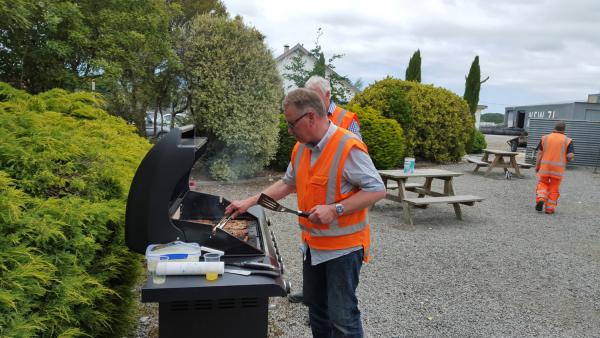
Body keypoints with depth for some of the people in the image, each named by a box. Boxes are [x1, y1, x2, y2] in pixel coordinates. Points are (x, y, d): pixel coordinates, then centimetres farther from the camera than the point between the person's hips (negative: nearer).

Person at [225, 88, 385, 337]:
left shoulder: (349, 148, -21)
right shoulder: (301, 148, 4)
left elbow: (377, 190, -19)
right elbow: (288, 183, 16)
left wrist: (335, 210, -27)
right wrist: (249, 202, 11)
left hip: (343, 245, -7)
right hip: (312, 243, 8)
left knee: (342, 316, 2)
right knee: (315, 307, 20)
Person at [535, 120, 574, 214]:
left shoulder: (545, 138, 2)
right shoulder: (567, 140, -1)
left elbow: (539, 153, 0)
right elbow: (570, 156, -10)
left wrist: (537, 166, 7)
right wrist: (567, 159, 12)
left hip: (545, 166, 1)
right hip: (558, 168, -1)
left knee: (543, 183, 18)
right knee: (554, 188, 9)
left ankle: (540, 199, -6)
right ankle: (549, 208, 11)